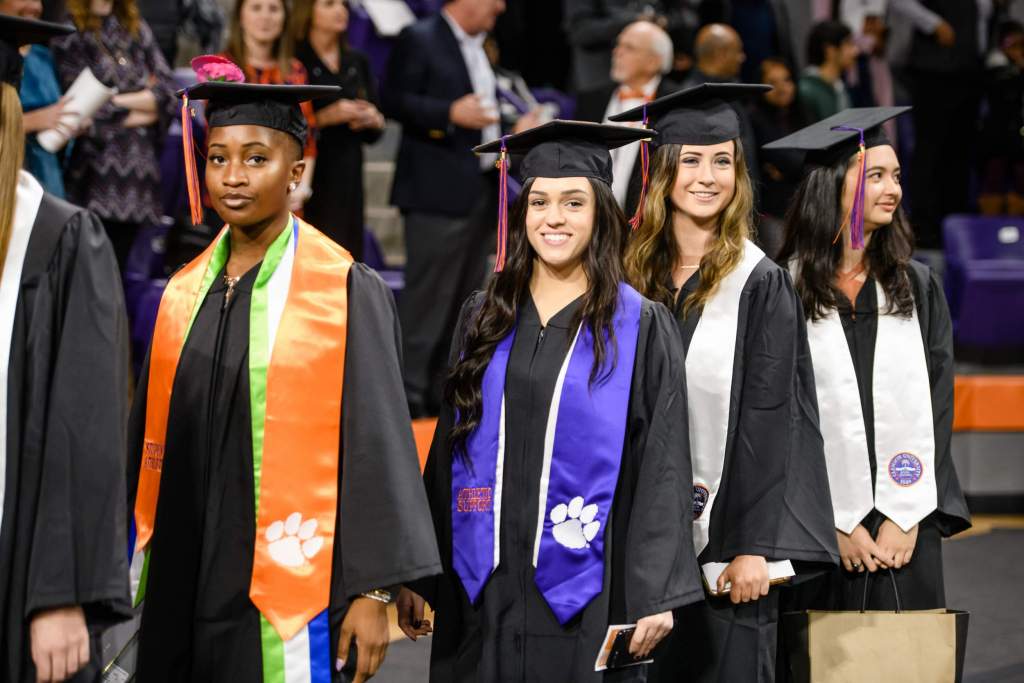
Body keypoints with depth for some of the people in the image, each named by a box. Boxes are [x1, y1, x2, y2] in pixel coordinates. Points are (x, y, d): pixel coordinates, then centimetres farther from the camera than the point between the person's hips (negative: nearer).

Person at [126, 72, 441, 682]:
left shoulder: (346, 293, -6)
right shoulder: (185, 295, 9)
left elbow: (377, 444, -9)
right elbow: (150, 442, 14)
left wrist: (373, 590, -13)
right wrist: (136, 577, 14)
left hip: (285, 591, -5)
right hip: (179, 592, 5)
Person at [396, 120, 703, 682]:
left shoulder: (640, 329, -2)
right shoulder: (483, 320, 9)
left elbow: (661, 469, -5)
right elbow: (446, 452, 12)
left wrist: (655, 595, -11)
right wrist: (417, 575, 8)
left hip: (583, 597, -3)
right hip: (483, 589, 3)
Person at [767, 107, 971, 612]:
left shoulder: (918, 287, 9)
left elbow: (934, 406, 5)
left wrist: (908, 516, -6)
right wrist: (836, 525, -8)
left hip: (905, 528, 2)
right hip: (817, 530, -2)